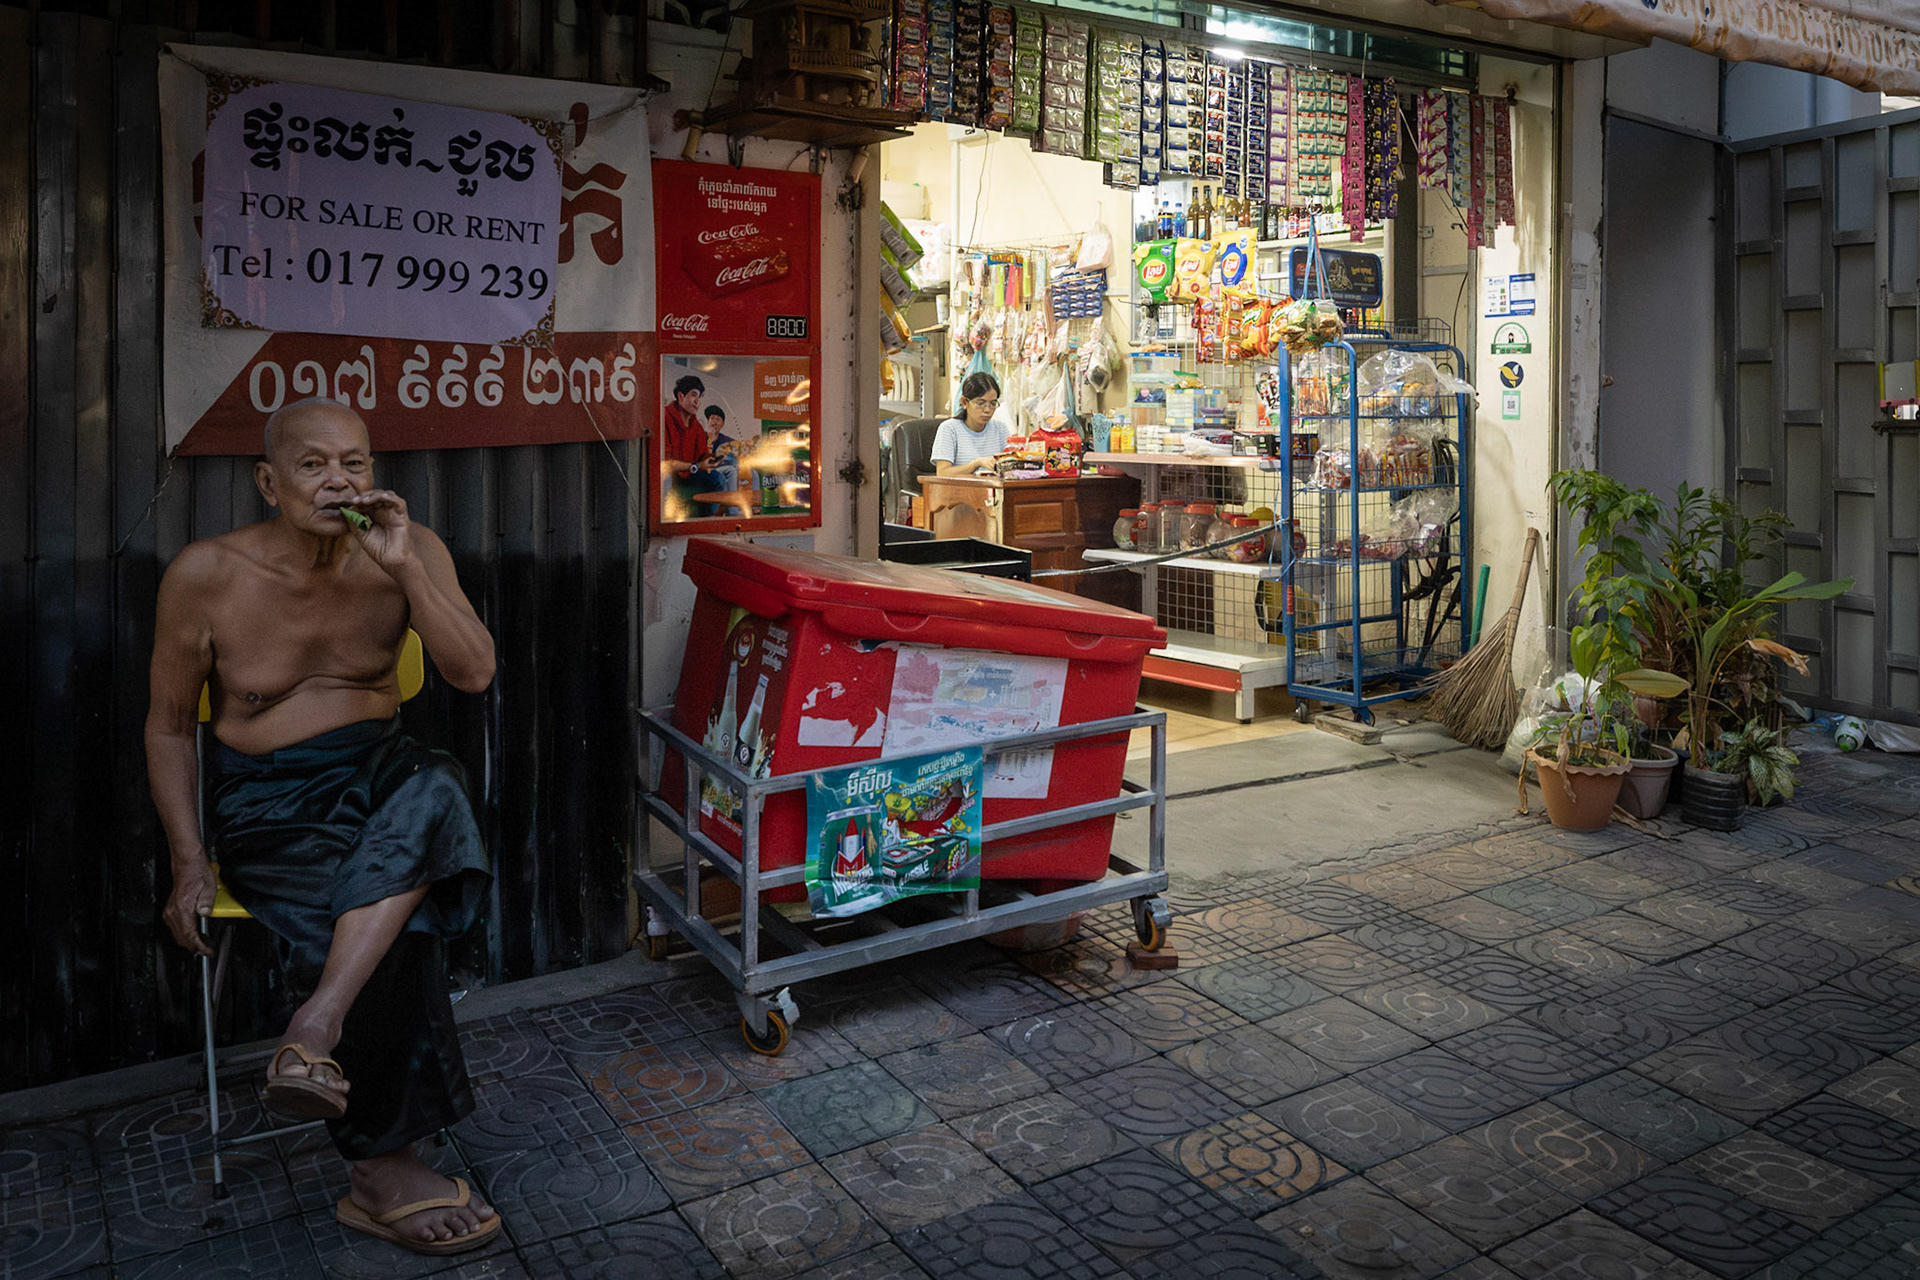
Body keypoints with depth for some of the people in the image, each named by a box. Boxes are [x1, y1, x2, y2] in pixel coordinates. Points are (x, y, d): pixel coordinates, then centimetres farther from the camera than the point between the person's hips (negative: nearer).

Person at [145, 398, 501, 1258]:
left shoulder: (409, 551, -1)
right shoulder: (205, 576, -6)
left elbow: (474, 673, -12)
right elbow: (169, 726, 3)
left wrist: (404, 568, -23)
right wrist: (190, 862, -5)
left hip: (376, 775, 2)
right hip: (265, 802, -2)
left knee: (436, 790, -35)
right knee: (393, 919, -27)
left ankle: (317, 1025, -36)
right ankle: (382, 1169, -13)